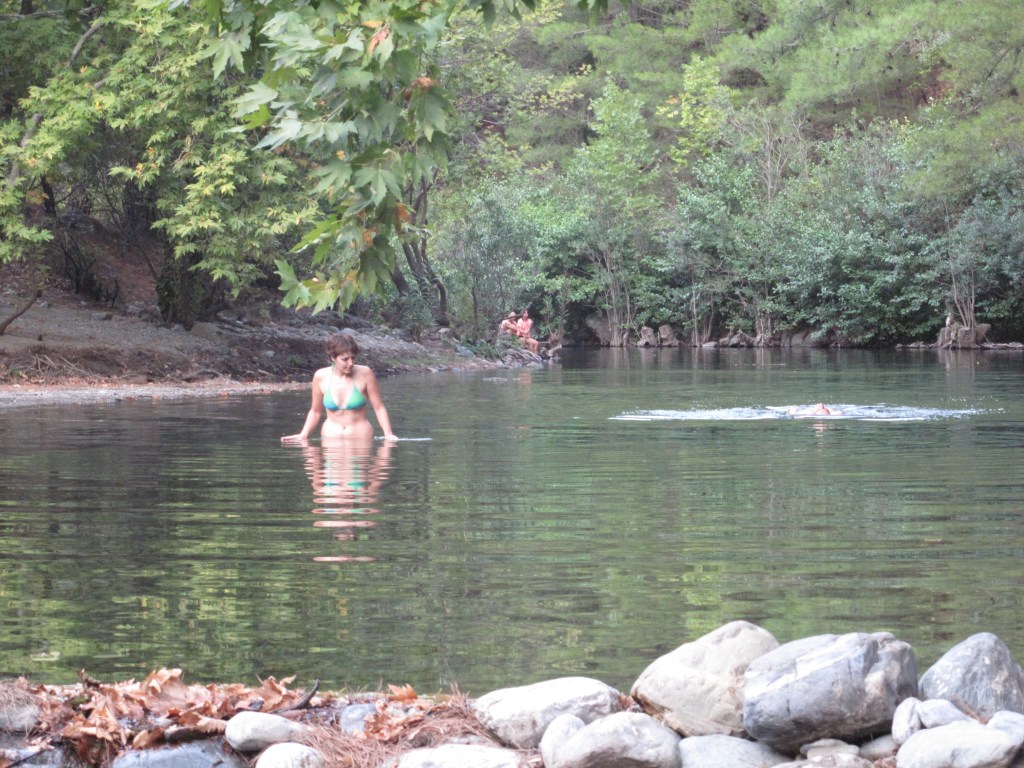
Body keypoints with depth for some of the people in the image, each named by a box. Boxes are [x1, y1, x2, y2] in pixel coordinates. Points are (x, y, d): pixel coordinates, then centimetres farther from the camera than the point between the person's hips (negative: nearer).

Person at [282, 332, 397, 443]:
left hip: (361, 437, -1)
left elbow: (379, 407, 1)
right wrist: (303, 435, -1)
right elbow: (315, 412, 11)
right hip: (330, 438, 1)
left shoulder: (364, 374, -5)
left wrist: (388, 435, -9)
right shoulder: (321, 377, -1)